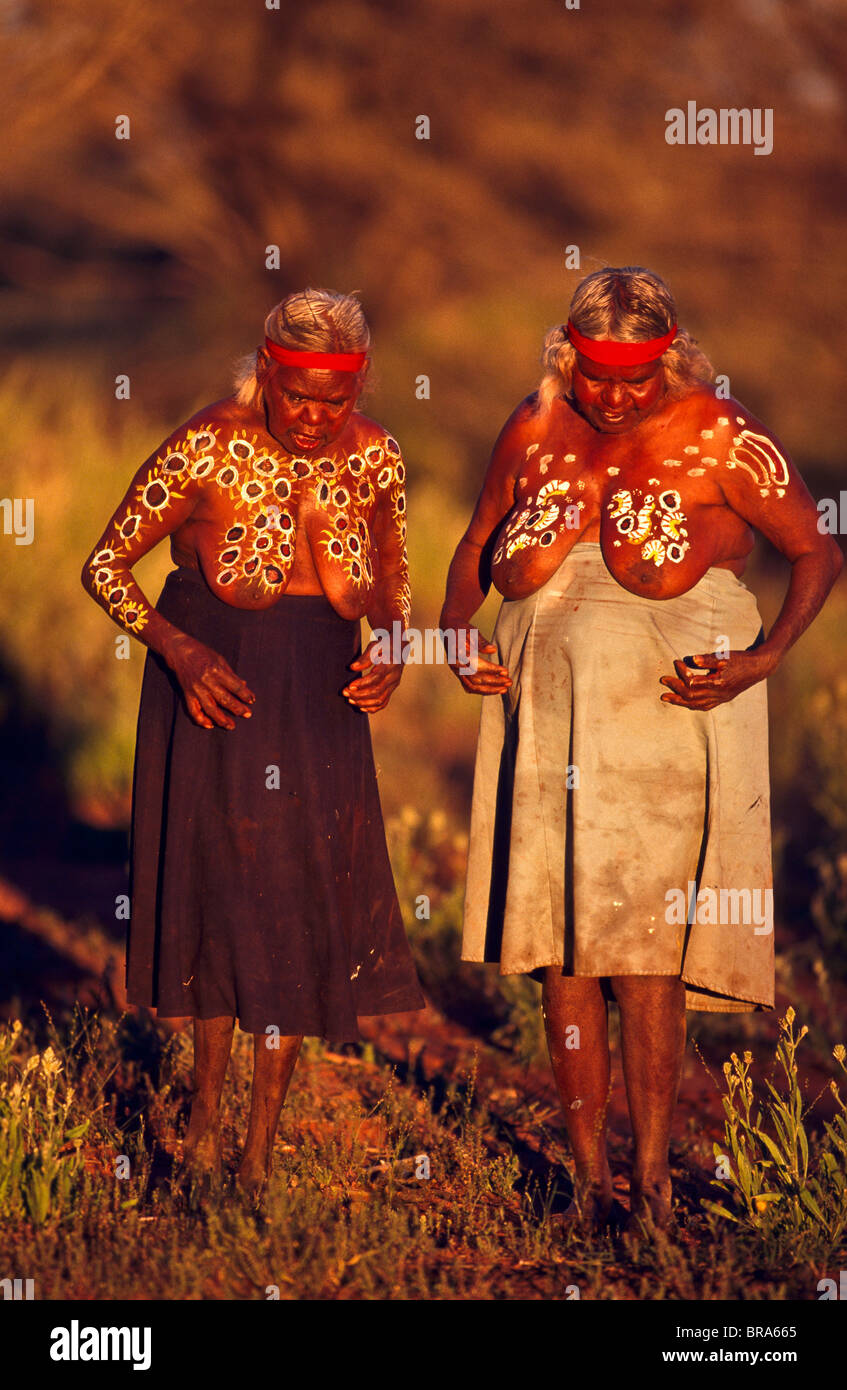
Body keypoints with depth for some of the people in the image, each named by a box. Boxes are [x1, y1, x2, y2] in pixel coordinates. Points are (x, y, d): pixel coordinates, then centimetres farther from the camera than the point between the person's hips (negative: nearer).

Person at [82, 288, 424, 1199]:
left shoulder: (374, 459, -5)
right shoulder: (204, 452, -16)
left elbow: (391, 583, 11)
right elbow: (105, 567, -8)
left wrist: (392, 658, -8)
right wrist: (180, 651, -21)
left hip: (322, 705, 3)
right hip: (214, 687, -3)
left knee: (305, 912, 4)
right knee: (227, 892, 0)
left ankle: (259, 1154, 13)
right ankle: (206, 1107, 23)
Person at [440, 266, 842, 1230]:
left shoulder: (722, 442, -5)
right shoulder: (532, 433, 6)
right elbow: (474, 547, 19)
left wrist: (763, 659, -11)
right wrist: (457, 631, 1)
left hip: (665, 733, -4)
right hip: (546, 732, 4)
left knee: (642, 949, -7)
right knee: (559, 949, 3)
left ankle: (652, 1174, 3)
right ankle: (589, 1175, 11)